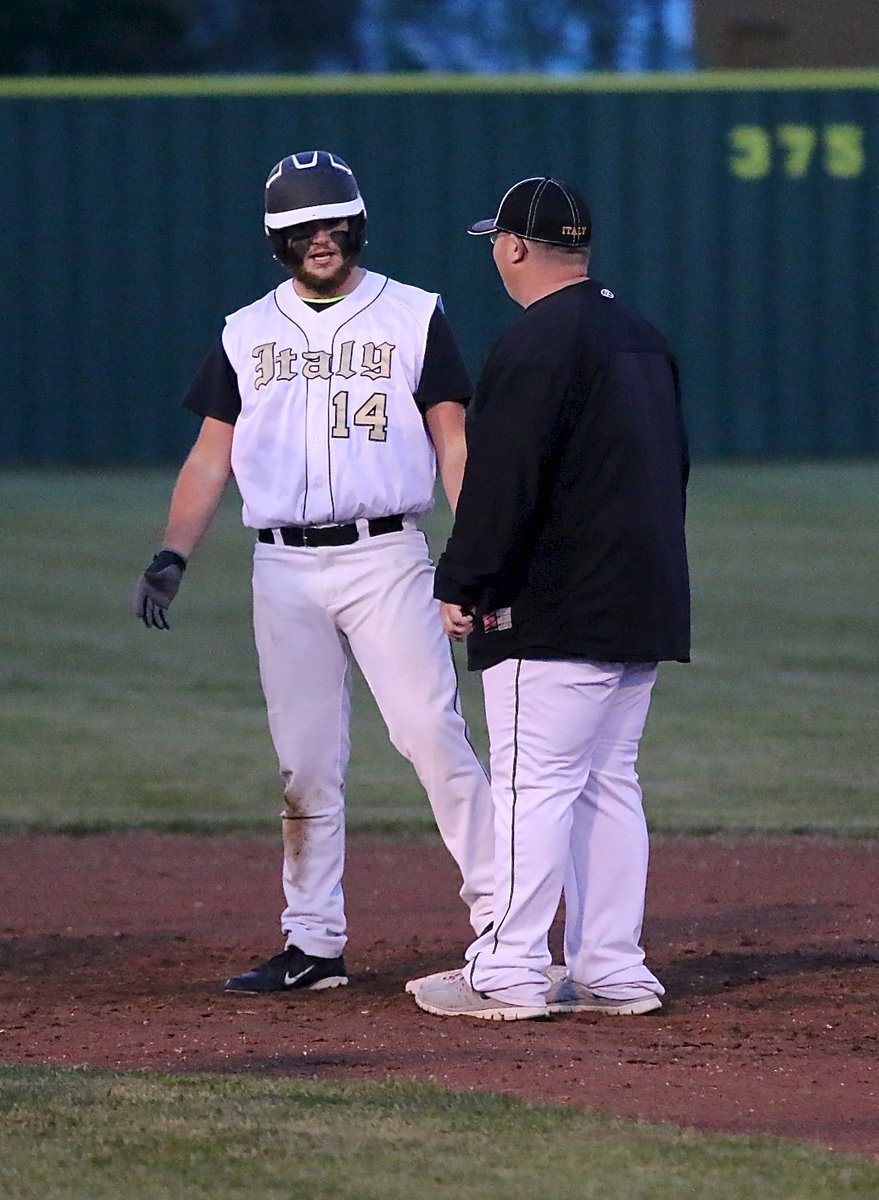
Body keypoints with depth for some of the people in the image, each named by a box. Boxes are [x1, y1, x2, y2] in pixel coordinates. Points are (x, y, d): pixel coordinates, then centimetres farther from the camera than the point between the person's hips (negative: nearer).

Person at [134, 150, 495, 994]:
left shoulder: (413, 317, 4)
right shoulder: (246, 335, 12)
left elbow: (452, 443, 2)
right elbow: (211, 456, 11)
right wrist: (173, 554, -4)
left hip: (385, 557, -3)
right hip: (284, 569, 3)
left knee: (430, 731, -12)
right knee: (304, 759, 5)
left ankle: (497, 916, -9)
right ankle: (312, 943, 9)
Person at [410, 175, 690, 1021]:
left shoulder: (537, 343, -13)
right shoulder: (644, 339, 16)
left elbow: (503, 481, -18)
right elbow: (673, 468, 22)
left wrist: (461, 586, -11)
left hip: (554, 612, -9)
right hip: (645, 607, 9)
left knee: (532, 784, -7)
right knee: (607, 782, 12)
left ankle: (510, 975, -7)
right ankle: (610, 972, 12)